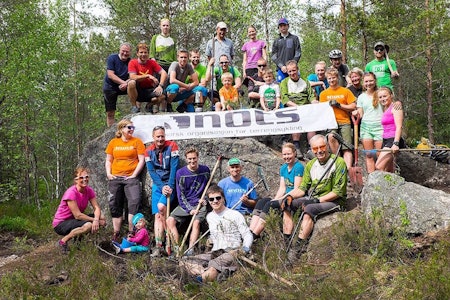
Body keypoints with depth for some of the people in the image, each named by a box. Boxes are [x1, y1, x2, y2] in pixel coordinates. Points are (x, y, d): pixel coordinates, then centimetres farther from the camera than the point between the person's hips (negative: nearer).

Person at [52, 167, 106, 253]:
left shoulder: (89, 190, -4)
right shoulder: (71, 192, -24)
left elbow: (96, 208, -11)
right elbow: (78, 215, -26)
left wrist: (96, 220, -31)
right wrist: (94, 220, -23)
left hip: (74, 220, 7)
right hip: (60, 224, -7)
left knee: (101, 218, -10)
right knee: (88, 225, -33)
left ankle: (79, 236, 6)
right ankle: (63, 241, -13)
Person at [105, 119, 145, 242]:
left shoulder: (137, 141, 2)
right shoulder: (113, 142, 10)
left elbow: (141, 160, -2)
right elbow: (108, 160, 14)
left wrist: (134, 175, -10)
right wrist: (108, 173, -1)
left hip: (131, 178, -3)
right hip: (115, 178, 3)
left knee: (135, 202, -18)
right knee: (115, 205, 7)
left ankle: (131, 232, -11)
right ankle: (116, 234, 16)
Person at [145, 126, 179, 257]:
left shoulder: (172, 146, -7)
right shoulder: (149, 151, 2)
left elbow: (174, 168, -13)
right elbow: (151, 171, -2)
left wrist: (170, 186, -20)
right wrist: (162, 186, -15)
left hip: (170, 183, -3)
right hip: (157, 184, 3)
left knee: (161, 206, -26)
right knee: (157, 215, -4)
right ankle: (158, 246, -5)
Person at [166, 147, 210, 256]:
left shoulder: (205, 170, 3)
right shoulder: (180, 173, -1)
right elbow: (181, 195, -1)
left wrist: (204, 199, -1)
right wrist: (190, 209, -13)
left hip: (200, 205, -1)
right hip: (185, 205, 1)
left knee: (196, 222, -28)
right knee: (170, 220, -21)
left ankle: (190, 251, -29)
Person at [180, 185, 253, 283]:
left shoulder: (235, 215, 4)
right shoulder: (209, 217, 21)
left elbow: (248, 235, 1)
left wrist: (244, 249, -17)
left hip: (232, 253, -5)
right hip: (215, 253, 5)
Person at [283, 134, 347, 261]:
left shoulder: (338, 162, -9)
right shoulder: (310, 164, 10)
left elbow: (338, 191, -14)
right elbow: (302, 188, 11)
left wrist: (318, 200, -21)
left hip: (333, 201, -7)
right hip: (312, 199, 7)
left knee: (309, 209, -33)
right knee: (288, 204, -9)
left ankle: (298, 247, -36)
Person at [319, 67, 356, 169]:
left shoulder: (345, 91, 8)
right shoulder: (324, 93, 12)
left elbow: (353, 107, 4)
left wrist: (339, 105, -7)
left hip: (344, 122, 0)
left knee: (347, 148, -8)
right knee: (331, 136, -31)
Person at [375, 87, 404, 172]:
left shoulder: (395, 106, -5)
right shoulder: (385, 109, 19)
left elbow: (398, 127, -14)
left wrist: (395, 143, -24)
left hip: (393, 140, -9)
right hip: (386, 141, 9)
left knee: (378, 167, -19)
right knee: (388, 171, 8)